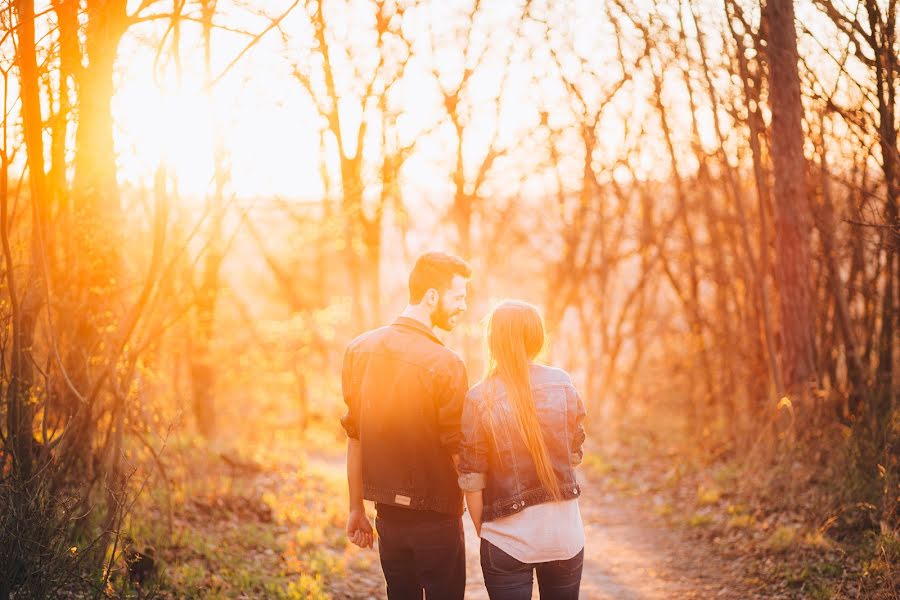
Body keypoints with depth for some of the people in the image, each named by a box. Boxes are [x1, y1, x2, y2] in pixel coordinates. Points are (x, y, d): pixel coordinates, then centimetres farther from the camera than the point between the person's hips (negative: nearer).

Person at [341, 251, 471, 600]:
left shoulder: (359, 350, 1)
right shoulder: (444, 364, -17)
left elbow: (354, 437, 6)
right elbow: (458, 452, -16)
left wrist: (356, 508, 14)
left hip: (388, 515, 6)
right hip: (435, 517, -6)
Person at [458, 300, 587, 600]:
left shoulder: (479, 399, -12)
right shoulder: (562, 384, -4)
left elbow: (471, 481, -8)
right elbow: (575, 456, 6)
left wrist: (482, 531, 6)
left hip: (509, 539, -3)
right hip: (565, 533, 3)